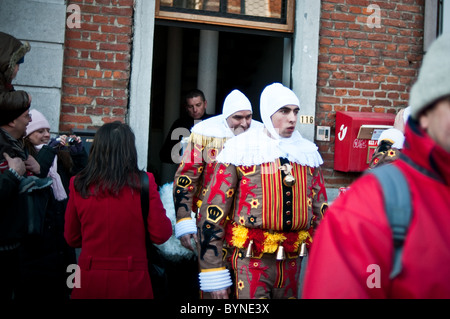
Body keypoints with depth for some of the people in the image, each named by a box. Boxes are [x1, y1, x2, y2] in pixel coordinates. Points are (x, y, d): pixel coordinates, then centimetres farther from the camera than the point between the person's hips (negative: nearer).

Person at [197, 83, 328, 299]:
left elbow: (320, 212, 14)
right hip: (251, 262, -4)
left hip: (292, 262, 5)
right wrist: (214, 275, -10)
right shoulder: (241, 151, -7)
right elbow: (212, 213, -9)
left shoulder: (307, 153, 7)